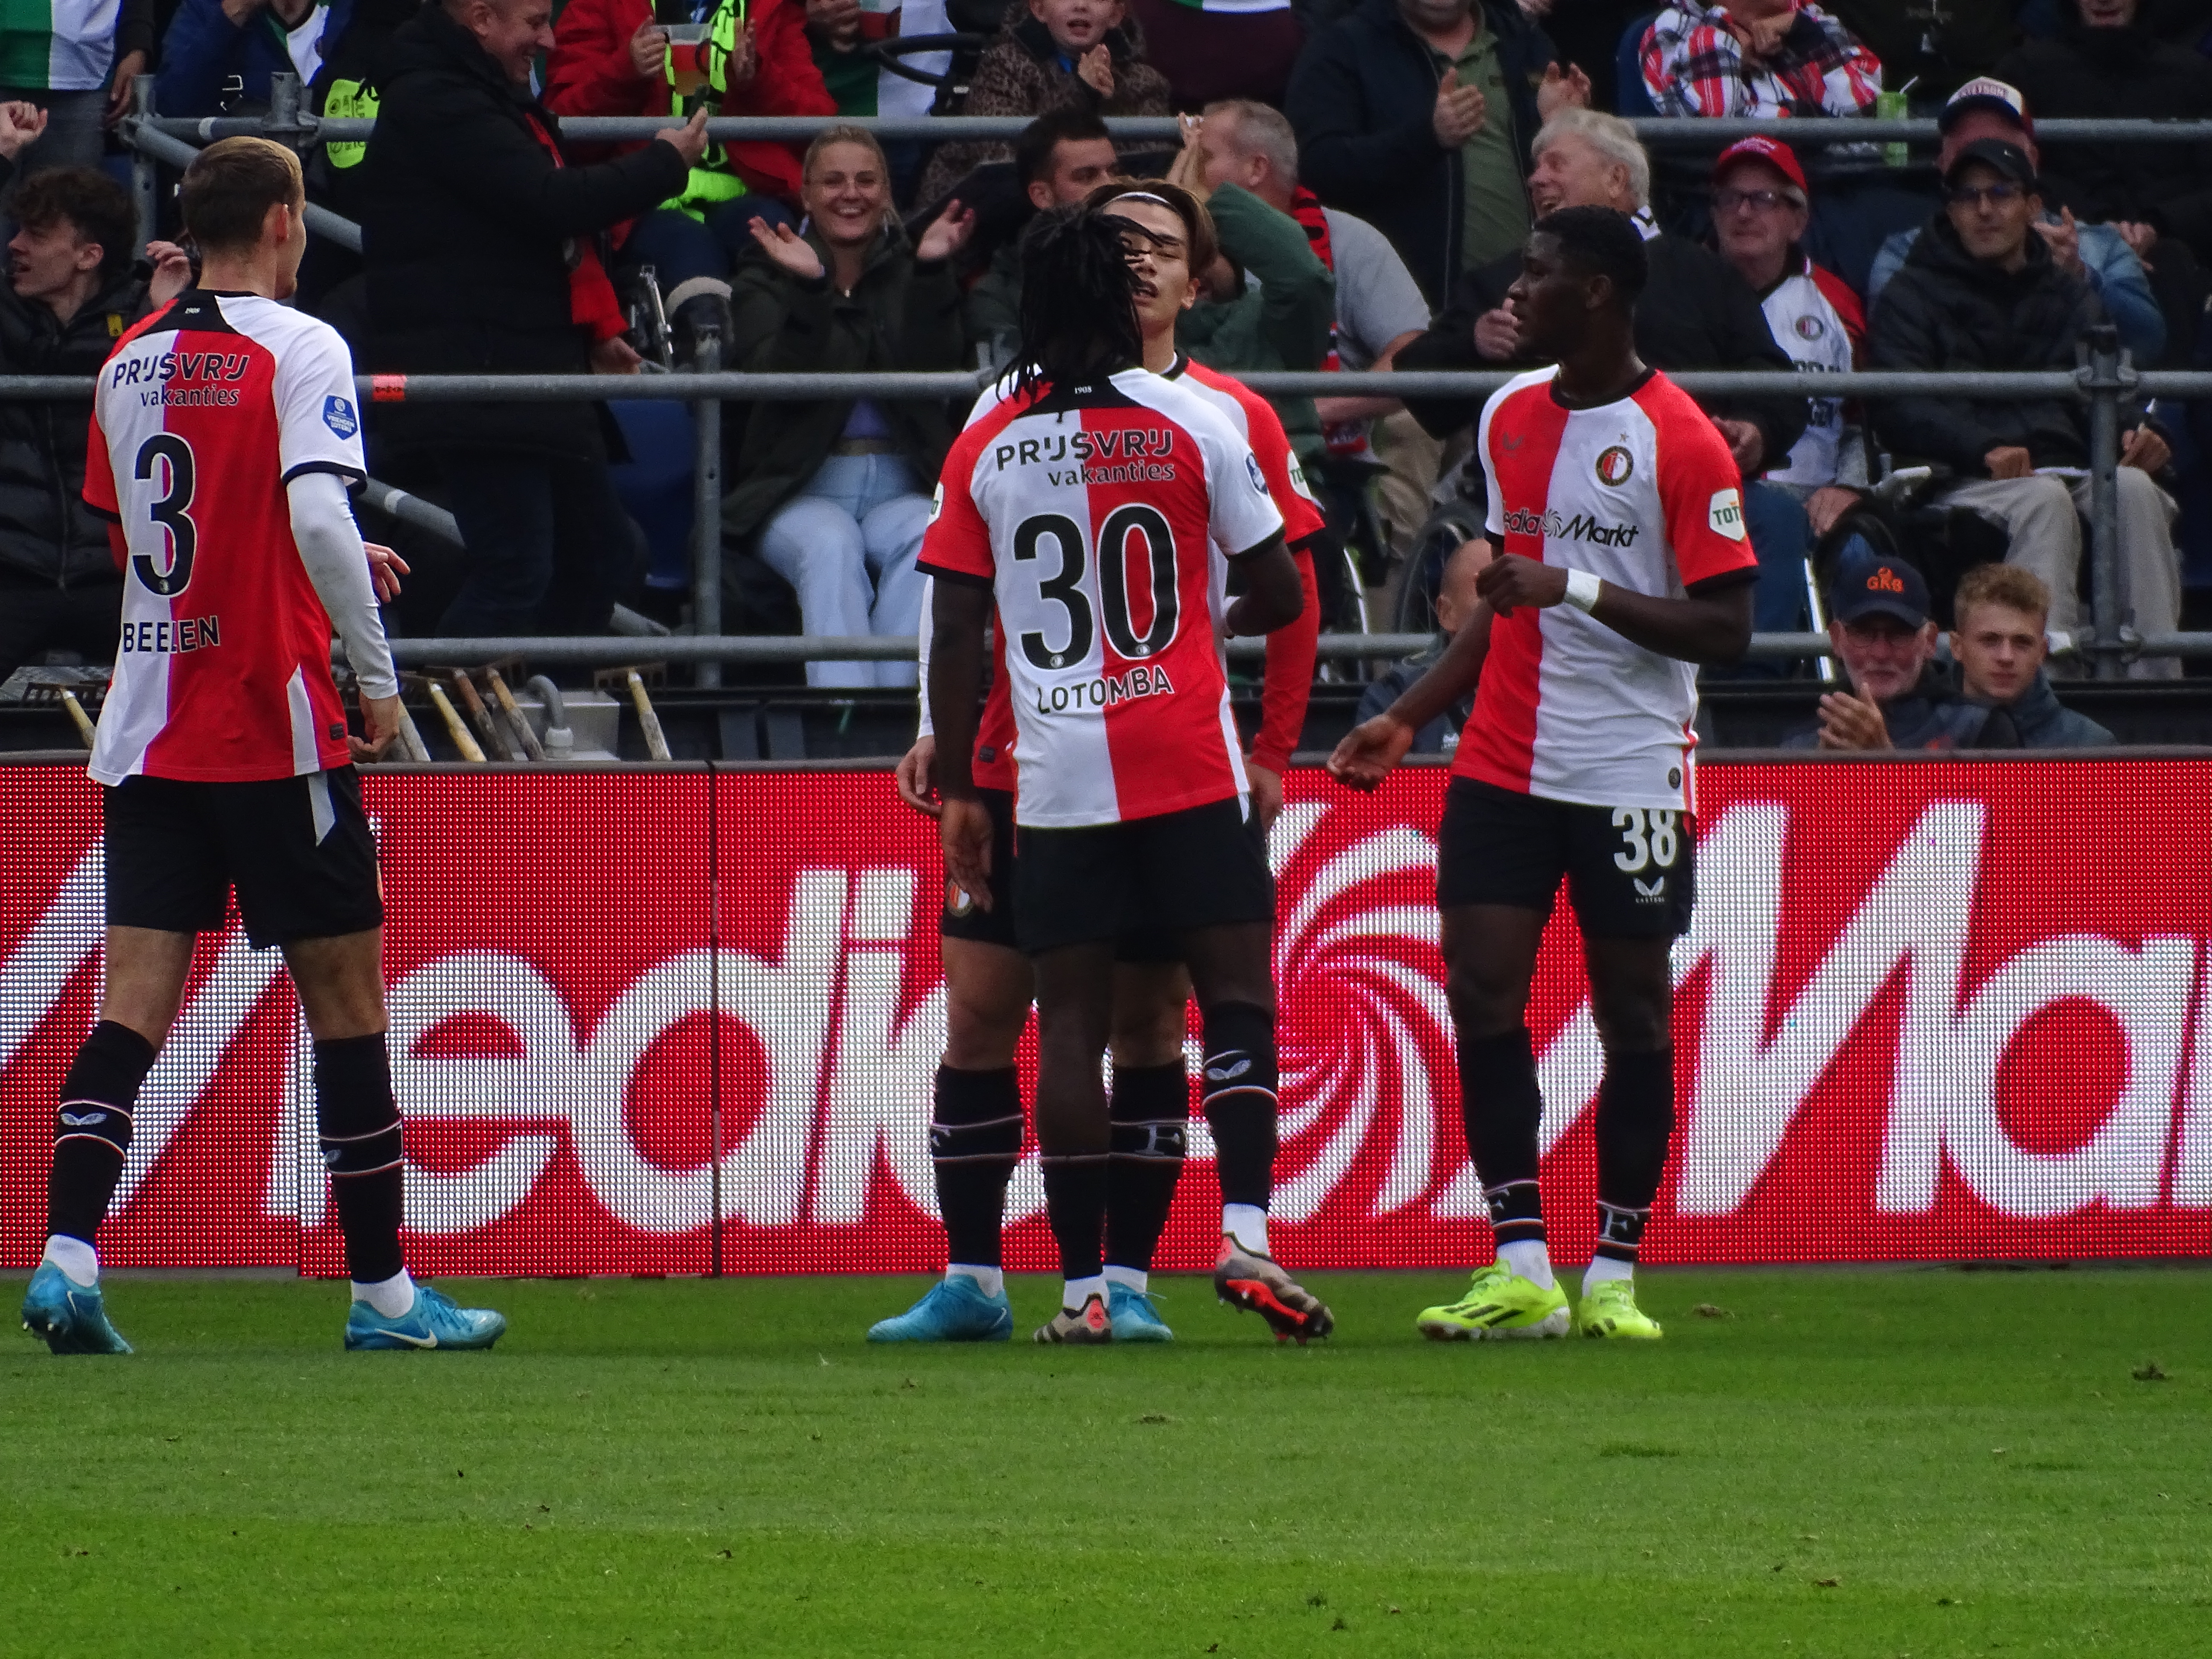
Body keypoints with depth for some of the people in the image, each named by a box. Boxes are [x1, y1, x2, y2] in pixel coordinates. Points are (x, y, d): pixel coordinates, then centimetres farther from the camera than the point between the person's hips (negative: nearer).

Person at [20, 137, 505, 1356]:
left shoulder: (129, 364, 10)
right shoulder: (298, 350, -9)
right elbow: (317, 516, -22)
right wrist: (377, 674, -13)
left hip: (145, 735, 5)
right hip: (274, 730, -5)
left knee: (133, 1010, 2)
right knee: (346, 1002, 5)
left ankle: (67, 1256, -14)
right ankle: (381, 1291, 10)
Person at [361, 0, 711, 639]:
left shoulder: (489, 97, 20)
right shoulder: (436, 106, -15)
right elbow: (552, 203, -22)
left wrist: (595, 334, 22)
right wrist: (665, 163, -9)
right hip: (476, 377, -11)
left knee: (601, 553, 14)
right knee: (514, 569, -14)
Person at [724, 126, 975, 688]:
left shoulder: (911, 273, 15)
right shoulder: (767, 278, 11)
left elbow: (935, 369, -4)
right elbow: (779, 378, -8)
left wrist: (931, 272, -15)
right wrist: (808, 289, -22)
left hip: (900, 486, 1)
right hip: (802, 489, -1)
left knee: (924, 541, -33)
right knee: (831, 548, -35)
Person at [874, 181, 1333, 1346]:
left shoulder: (1232, 420, 1)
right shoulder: (1018, 405, 5)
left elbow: (1291, 593, 5)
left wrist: (1270, 755, 1)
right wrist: (939, 722, 2)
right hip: (1021, 759, 2)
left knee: (1146, 1020, -1)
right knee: (979, 1009, 0)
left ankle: (1126, 1280, 4)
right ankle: (969, 1281, 7)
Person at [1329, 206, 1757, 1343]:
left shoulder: (1680, 442, -10)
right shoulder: (1510, 416, 11)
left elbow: (1724, 629, -13)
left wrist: (1579, 588, -22)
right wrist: (1407, 719, 17)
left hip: (1630, 771, -6)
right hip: (1505, 766, 6)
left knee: (1633, 1013, 2)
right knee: (1482, 995, -6)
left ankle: (1615, 1277, 8)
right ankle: (1521, 1271, -5)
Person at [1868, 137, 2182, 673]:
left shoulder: (2072, 300, 27)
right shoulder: (1912, 297, 14)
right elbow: (1899, 409, -2)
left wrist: (2134, 435, -11)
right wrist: (1984, 449, -20)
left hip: (2072, 472, 3)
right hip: (1965, 484, -3)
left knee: (2134, 488, -31)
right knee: (2044, 499, -37)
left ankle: (2156, 678, -40)